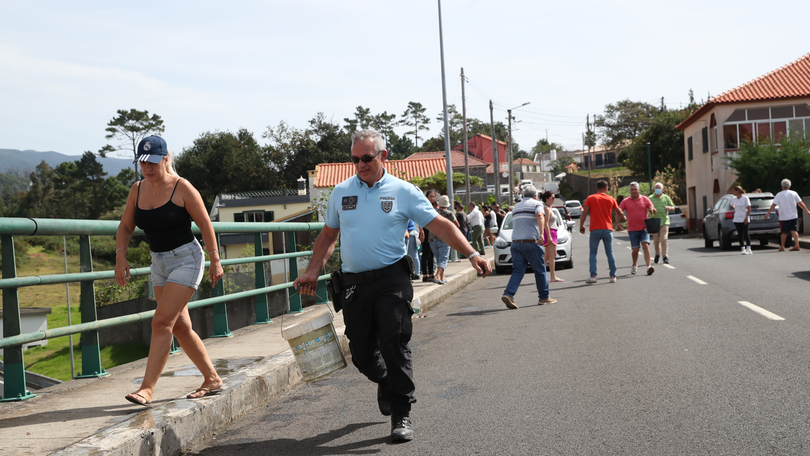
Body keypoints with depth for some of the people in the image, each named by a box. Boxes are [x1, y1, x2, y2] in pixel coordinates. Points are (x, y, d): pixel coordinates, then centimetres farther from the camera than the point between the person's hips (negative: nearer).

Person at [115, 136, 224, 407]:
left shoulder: (182, 188, -13)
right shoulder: (138, 189, 4)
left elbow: (205, 224, -9)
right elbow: (125, 227, 10)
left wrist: (215, 260, -9)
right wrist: (120, 257, -4)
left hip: (186, 259, -7)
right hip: (159, 263, 7)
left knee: (162, 322, -15)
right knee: (180, 327, 10)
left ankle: (147, 388, -11)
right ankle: (212, 379, 23)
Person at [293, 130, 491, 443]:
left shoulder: (403, 191, 0)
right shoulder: (341, 192, 9)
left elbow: (440, 225, -3)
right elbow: (328, 236, 18)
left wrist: (471, 254, -13)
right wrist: (312, 273, 9)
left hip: (391, 279, -3)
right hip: (353, 285, 3)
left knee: (395, 343, -12)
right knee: (362, 352, 7)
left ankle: (401, 415, -1)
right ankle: (386, 383, 40)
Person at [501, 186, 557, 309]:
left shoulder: (516, 207, 21)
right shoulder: (536, 204, 1)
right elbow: (540, 216, -20)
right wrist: (541, 233, -29)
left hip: (516, 243, 5)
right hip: (531, 242, -5)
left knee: (518, 271, 1)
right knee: (540, 270, 7)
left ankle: (508, 294, -17)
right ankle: (544, 297, 14)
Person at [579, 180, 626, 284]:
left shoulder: (590, 198, 2)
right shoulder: (611, 199, 7)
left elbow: (584, 213, -4)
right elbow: (619, 213, 17)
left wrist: (581, 226, 7)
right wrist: (623, 218, 38)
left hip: (595, 229, -1)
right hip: (607, 229, 1)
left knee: (593, 253, 5)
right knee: (610, 253, 10)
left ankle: (593, 276, -6)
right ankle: (613, 276, 8)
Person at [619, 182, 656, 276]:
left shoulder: (645, 199, 5)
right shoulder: (625, 201, 4)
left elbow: (654, 211, 3)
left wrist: (652, 209, -21)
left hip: (644, 228, 0)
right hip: (632, 229, 0)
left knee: (645, 246, -16)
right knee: (635, 249, 2)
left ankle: (649, 266, -25)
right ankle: (634, 265, 28)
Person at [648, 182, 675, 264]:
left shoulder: (666, 198, 10)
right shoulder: (650, 198, 6)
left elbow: (673, 207, 13)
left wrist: (669, 207, -11)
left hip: (664, 221, 0)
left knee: (664, 239, -11)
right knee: (656, 240, 5)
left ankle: (665, 257, -9)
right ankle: (657, 254, 28)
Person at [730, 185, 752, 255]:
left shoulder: (745, 198, -7)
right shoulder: (733, 199, 8)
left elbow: (749, 208, -8)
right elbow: (732, 206, 28)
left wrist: (746, 217, -14)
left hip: (744, 219, -5)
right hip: (737, 219, 5)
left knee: (745, 234, -8)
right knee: (740, 235, 3)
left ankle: (748, 249, -3)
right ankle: (743, 249, 8)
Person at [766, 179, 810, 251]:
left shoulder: (779, 195, -5)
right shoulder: (794, 193, 2)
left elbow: (773, 205, -11)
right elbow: (800, 204, 4)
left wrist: (768, 213, -8)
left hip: (784, 217, -2)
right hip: (793, 216, 2)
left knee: (784, 232, 7)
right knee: (794, 231, 1)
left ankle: (782, 246, 14)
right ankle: (796, 245, -12)